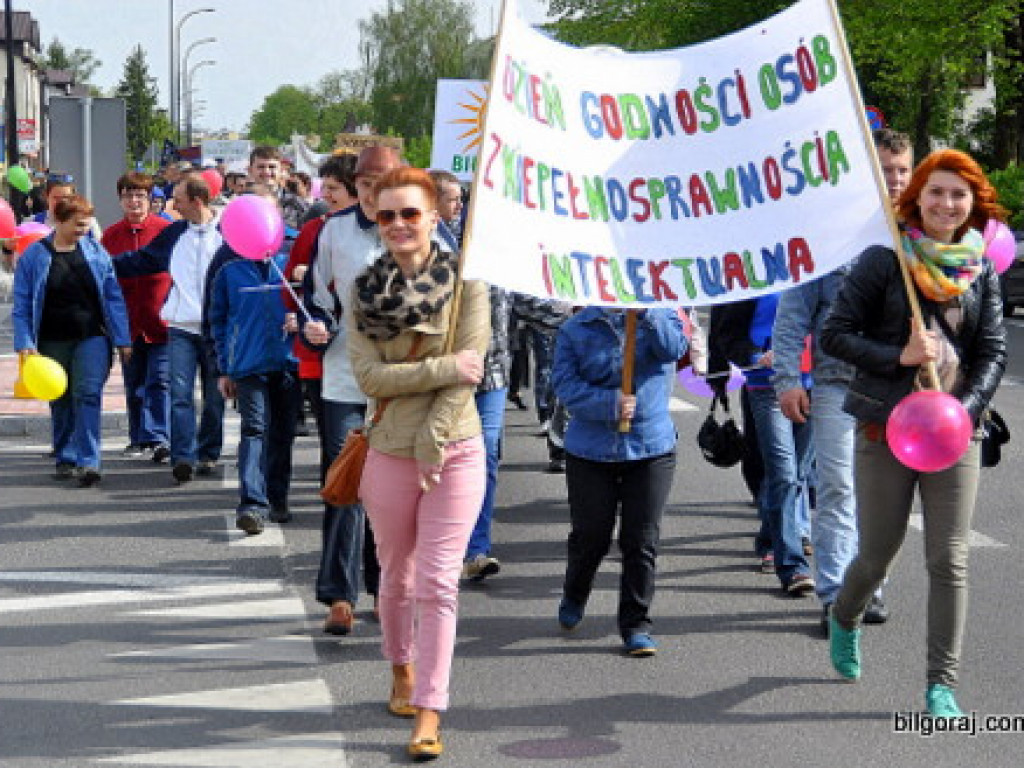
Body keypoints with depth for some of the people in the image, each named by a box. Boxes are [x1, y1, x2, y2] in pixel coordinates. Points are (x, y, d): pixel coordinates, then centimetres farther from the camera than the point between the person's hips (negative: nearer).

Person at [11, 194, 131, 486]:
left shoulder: (96, 251, 2)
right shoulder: (33, 257, -1)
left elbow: (113, 297, 5)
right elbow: (21, 308, 1)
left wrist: (123, 339, 2)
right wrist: (25, 344, -9)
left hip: (92, 337, -1)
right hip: (53, 342, 1)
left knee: (88, 395, -13)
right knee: (61, 401, 11)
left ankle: (88, 462, -17)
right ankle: (65, 458, 25)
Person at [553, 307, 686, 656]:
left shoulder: (659, 316, 4)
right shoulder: (575, 328, 1)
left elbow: (674, 348, -17)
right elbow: (565, 384, -9)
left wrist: (646, 313, -28)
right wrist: (610, 403, -22)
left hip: (652, 448, 0)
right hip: (590, 452, 0)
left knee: (641, 540, -1)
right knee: (591, 535, 9)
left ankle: (636, 624, 9)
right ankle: (573, 598, 39)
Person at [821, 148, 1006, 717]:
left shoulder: (982, 270, 7)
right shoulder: (883, 261, -3)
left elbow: (994, 352, 4)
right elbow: (835, 334, -4)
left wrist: (965, 411, -12)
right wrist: (899, 356, -17)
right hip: (887, 429, -2)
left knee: (950, 561, -4)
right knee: (879, 553, 9)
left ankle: (942, 685, 3)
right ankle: (845, 620, 42)